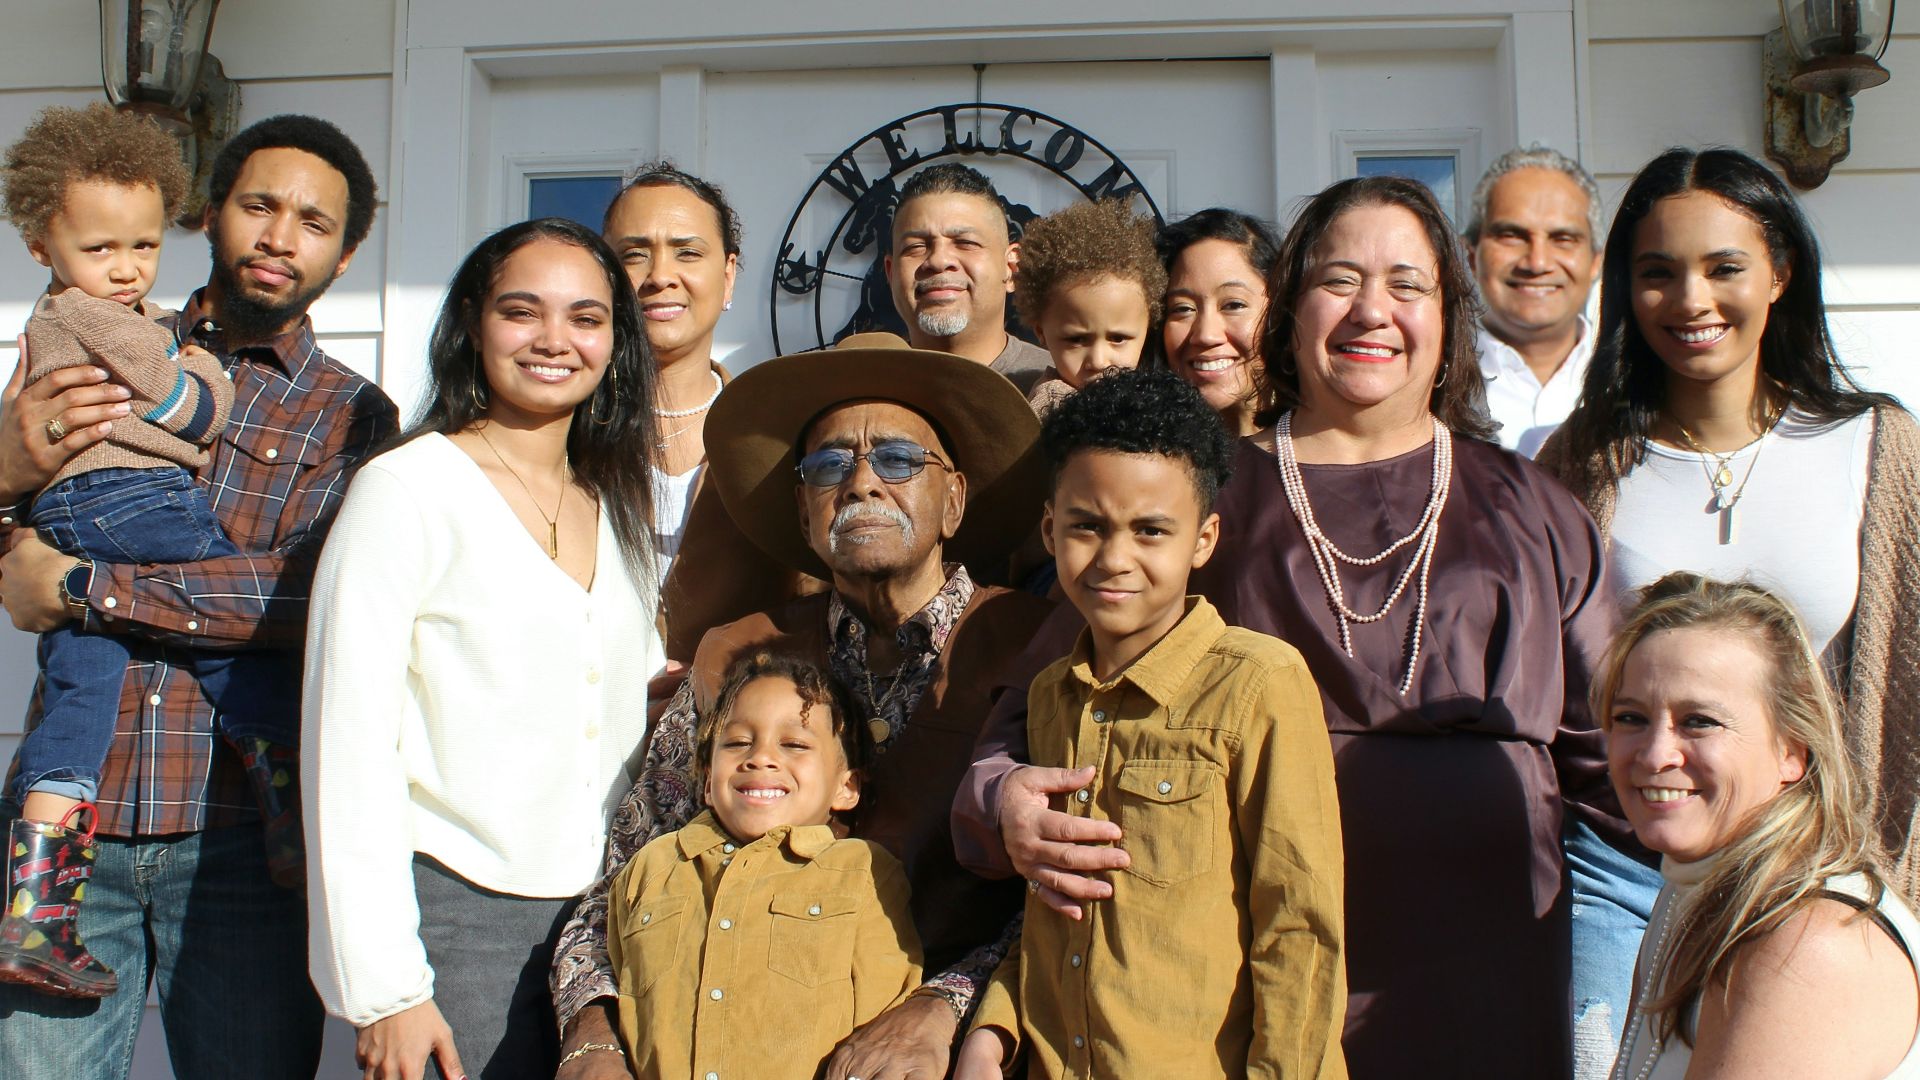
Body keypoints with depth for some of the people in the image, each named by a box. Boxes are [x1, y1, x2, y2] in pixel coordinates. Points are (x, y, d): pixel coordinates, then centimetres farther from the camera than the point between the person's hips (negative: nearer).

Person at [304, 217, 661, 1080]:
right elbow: (349, 745, -10)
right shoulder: (407, 489, -7)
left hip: (605, 918, 5)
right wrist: (382, 986, -13)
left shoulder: (619, 505, 11)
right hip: (460, 914, -5)